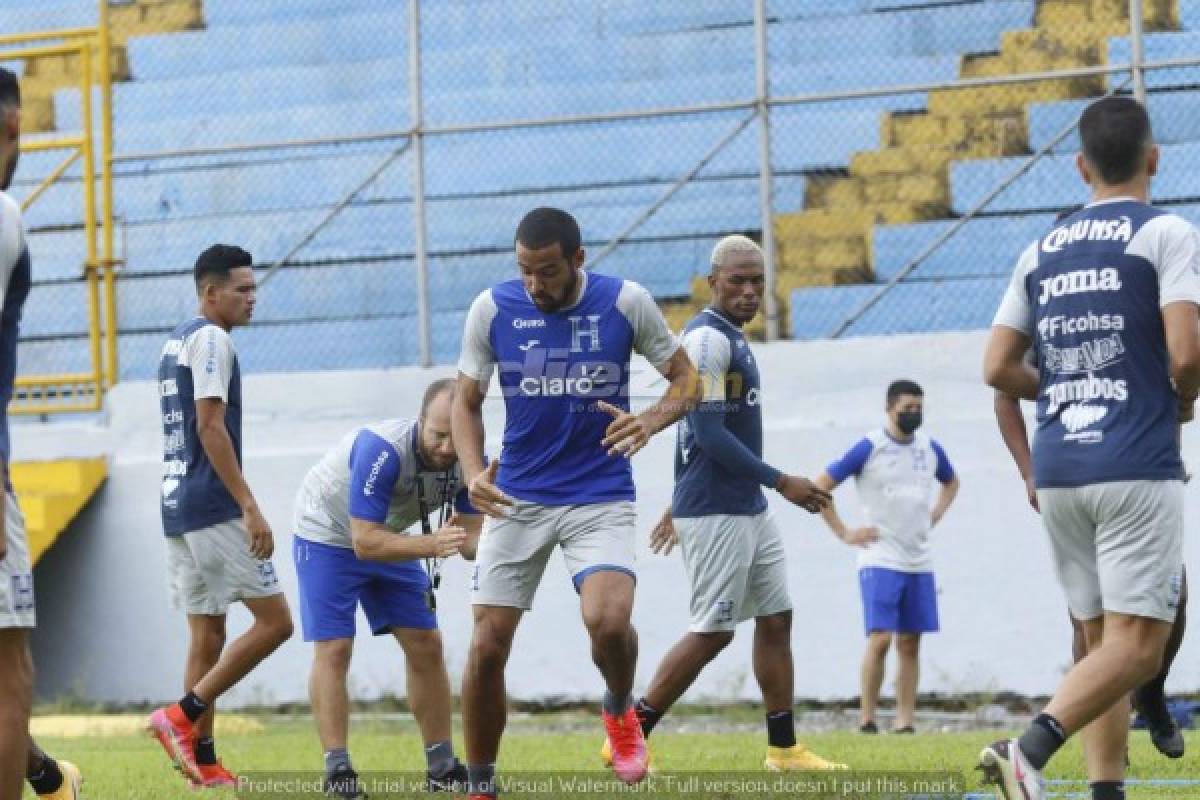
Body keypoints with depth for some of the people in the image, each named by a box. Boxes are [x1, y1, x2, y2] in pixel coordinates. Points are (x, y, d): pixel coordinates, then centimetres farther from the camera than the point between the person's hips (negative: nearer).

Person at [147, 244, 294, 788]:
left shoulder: (176, 342, 19)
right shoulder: (211, 339, -10)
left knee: (207, 633, 10)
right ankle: (183, 717, -11)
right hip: (213, 507, -10)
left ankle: (203, 762, 9)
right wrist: (251, 509, -20)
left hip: (177, 509, 10)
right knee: (274, 621, -6)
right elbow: (210, 426, -18)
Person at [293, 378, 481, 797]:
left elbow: (471, 536, -19)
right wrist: (431, 545, -52)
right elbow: (365, 542, -40)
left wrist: (476, 542, -43)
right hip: (327, 535, -6)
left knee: (425, 645, 2)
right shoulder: (381, 449, -39)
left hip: (387, 535, 6)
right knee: (333, 650, -13)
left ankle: (441, 765, 11)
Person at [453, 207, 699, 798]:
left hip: (600, 497, -2)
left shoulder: (625, 303, -7)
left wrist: (653, 420, -19)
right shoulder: (491, 310, -4)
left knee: (608, 621, -25)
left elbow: (686, 379, 3)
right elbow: (466, 401, 6)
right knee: (487, 644, -4)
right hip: (517, 498, 2)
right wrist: (473, 472, -13)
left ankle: (620, 710, 9)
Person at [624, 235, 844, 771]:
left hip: (749, 510, 10)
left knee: (775, 619, 10)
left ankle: (784, 749, 15)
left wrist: (680, 503, 26)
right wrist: (781, 482, -19)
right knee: (712, 632, -7)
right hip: (717, 514, -10)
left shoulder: (730, 339, 16)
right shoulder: (708, 339, -16)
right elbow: (708, 432, -22)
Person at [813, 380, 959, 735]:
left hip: (920, 562, 5)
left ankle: (904, 724, 6)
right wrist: (844, 532, -6)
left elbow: (951, 482, 31)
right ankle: (867, 719, -7)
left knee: (910, 643, 3)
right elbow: (820, 487, -4)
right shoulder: (869, 448, -6)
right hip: (880, 559, -5)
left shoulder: (930, 448, 9)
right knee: (880, 638, -14)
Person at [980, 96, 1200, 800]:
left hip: (1058, 470, 6)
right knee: (1136, 648, -8)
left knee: (1104, 644, 13)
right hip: (1137, 465, -6)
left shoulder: (1042, 251, 12)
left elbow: (999, 370, 10)